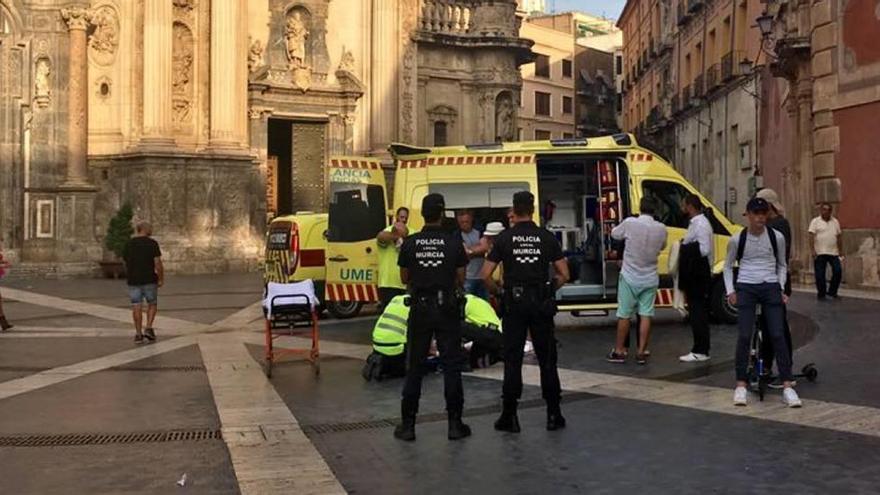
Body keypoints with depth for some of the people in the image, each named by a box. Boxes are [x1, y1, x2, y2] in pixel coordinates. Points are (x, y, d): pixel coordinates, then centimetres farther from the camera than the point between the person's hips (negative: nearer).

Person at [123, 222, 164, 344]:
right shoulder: (152, 243, -5)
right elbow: (157, 263, -11)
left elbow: (126, 263, 12)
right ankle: (149, 328, 0)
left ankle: (138, 334, 5)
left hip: (133, 280, 3)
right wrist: (161, 279, -2)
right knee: (152, 304, 13)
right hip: (149, 279, -3)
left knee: (136, 307, 5)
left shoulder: (129, 244, 8)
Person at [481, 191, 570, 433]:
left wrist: (497, 293, 10)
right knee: (547, 359, 8)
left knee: (512, 360, 4)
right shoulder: (547, 237, 2)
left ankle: (509, 416, 7)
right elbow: (564, 274, 0)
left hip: (514, 304, -1)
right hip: (541, 304, 1)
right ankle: (554, 415, 12)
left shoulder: (504, 238, -1)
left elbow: (486, 275, -7)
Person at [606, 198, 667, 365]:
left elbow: (614, 234, 4)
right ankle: (641, 352, 7)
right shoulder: (661, 228, -4)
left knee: (624, 315, 7)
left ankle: (619, 351, 14)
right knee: (646, 315, 6)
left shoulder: (630, 223, -14)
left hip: (629, 278, -2)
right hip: (650, 279, 2)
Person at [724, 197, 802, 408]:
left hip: (770, 287, 1)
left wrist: (781, 288, 5)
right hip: (746, 288, -1)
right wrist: (730, 290, 2)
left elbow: (782, 265, 15)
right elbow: (728, 266, 11)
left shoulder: (777, 237, 2)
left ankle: (787, 386, -1)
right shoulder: (737, 239, 0)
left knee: (777, 335, -5)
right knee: (744, 336, -5)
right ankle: (741, 385, 5)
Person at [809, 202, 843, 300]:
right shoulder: (815, 221, -1)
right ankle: (821, 294, 11)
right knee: (820, 275, 0)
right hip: (820, 253, -4)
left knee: (837, 272, -2)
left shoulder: (835, 221, 12)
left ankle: (832, 292, 14)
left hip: (834, 252, 4)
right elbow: (811, 237, -7)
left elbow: (839, 237, 15)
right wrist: (813, 250, -16)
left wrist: (841, 251, 11)